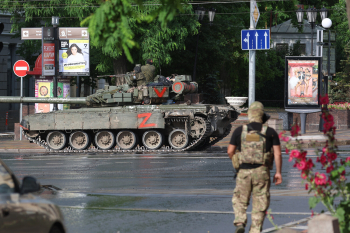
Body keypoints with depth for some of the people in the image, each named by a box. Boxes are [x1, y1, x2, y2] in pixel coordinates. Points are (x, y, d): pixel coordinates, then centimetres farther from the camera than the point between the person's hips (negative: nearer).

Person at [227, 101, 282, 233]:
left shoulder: (239, 131, 2)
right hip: (262, 172, 0)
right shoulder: (270, 132, 1)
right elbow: (277, 154, -4)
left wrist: (235, 162, 23)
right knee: (260, 202, 8)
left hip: (244, 171, 0)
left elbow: (230, 151, 4)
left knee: (240, 199, 14)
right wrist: (278, 172, 1)